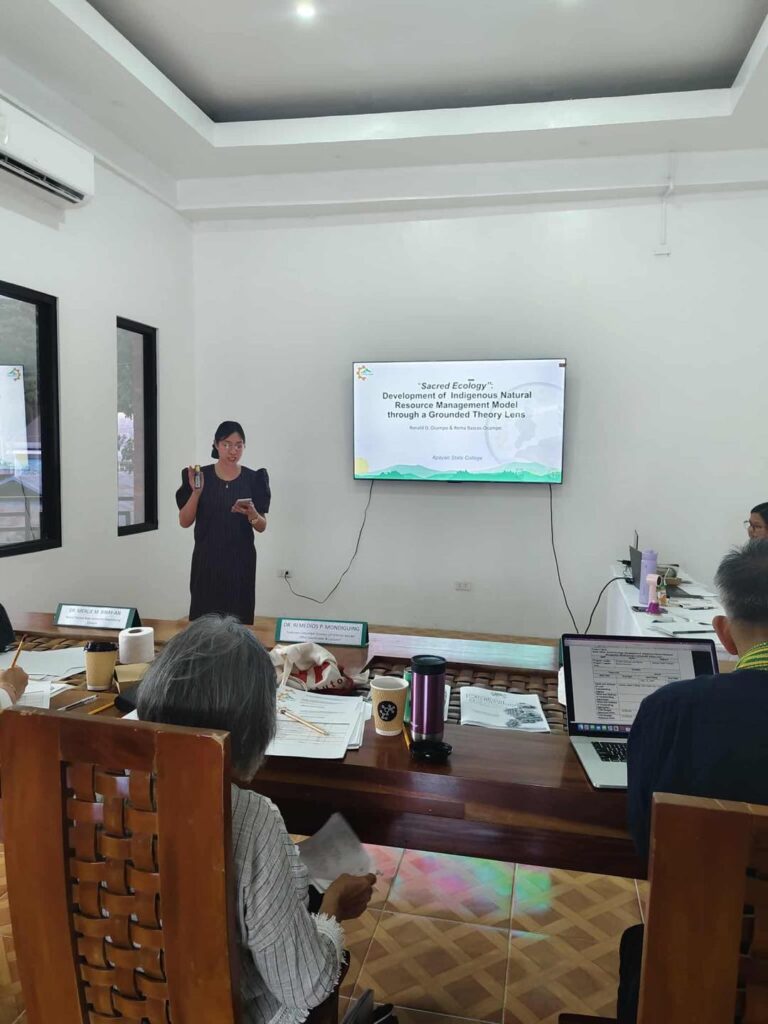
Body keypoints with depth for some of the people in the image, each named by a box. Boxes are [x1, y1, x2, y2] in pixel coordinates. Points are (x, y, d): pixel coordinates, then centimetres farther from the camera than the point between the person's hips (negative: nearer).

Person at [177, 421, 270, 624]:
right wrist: (196, 492, -15)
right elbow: (185, 522, -1)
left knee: (239, 619, 0)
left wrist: (251, 513, -19)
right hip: (206, 561, 0)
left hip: (241, 562, 0)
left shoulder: (253, 479, 1)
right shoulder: (199, 476, 0)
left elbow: (262, 527, 2)